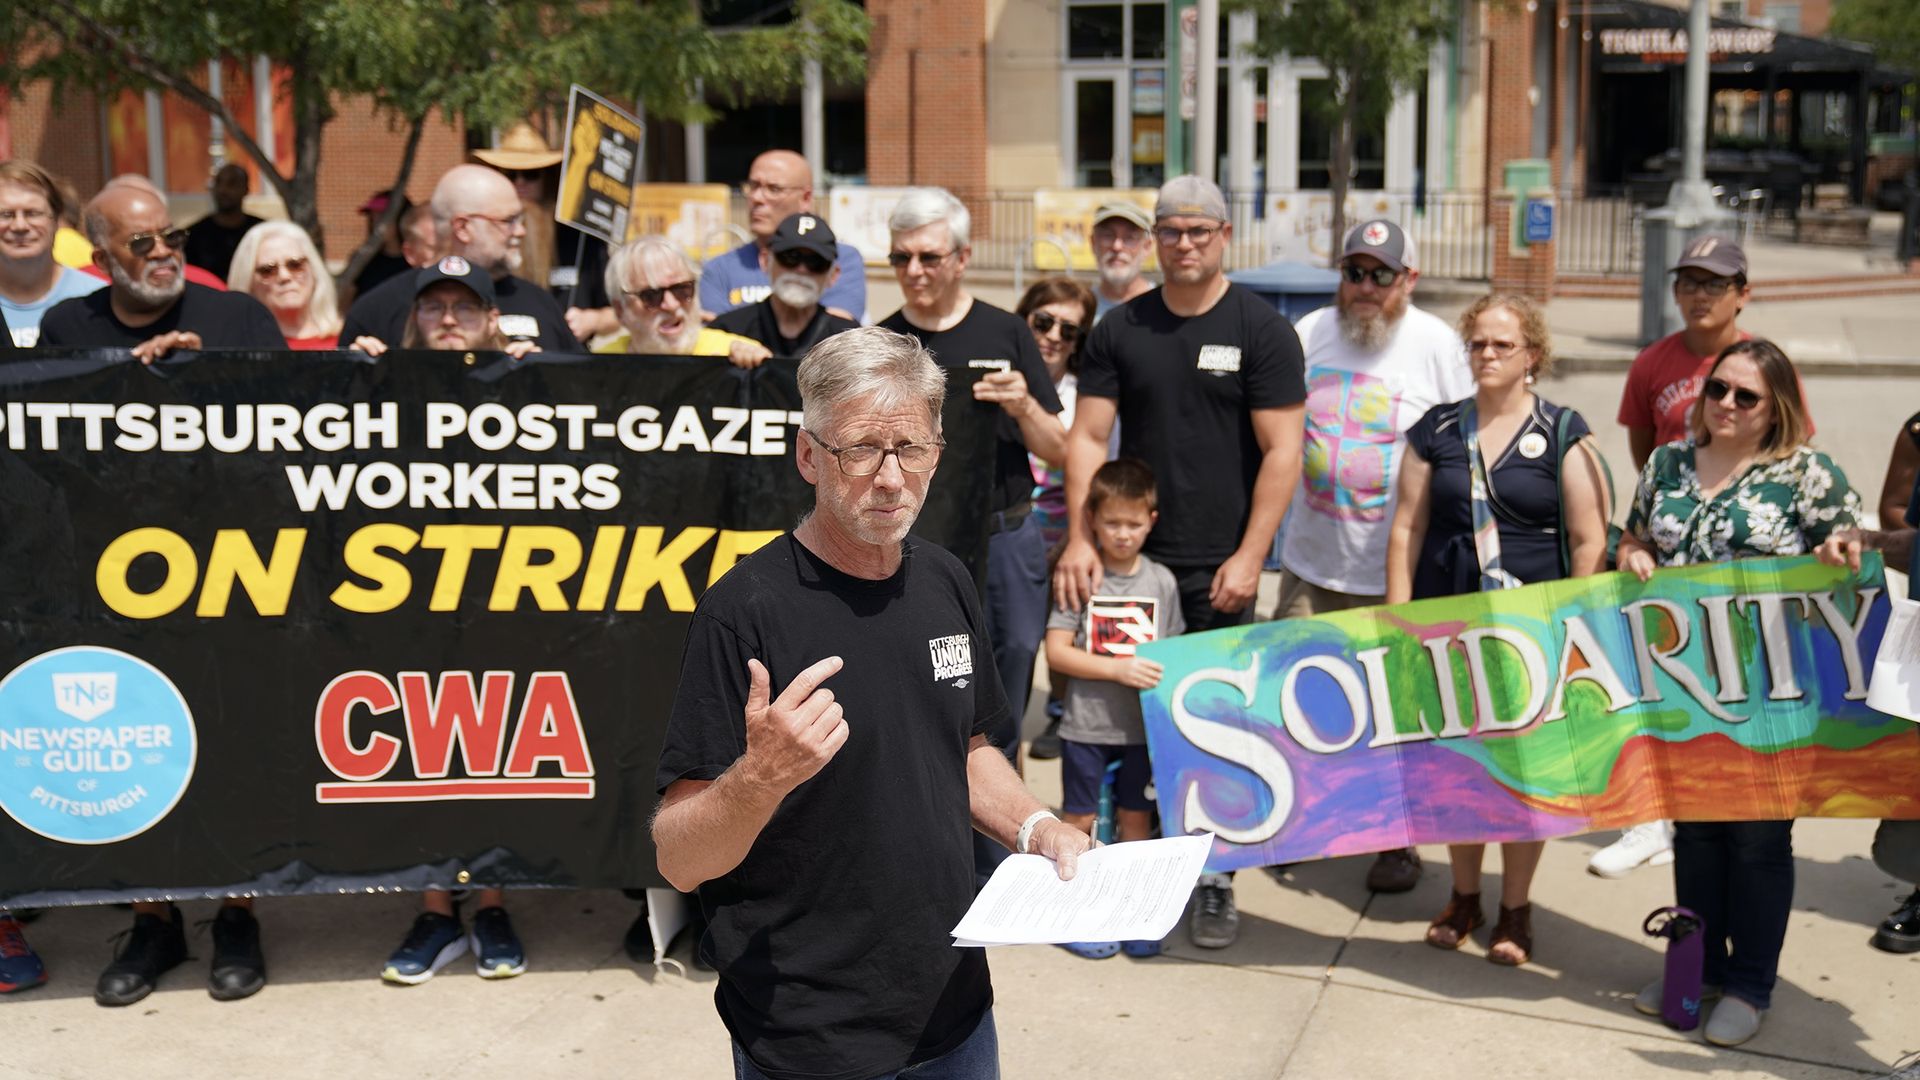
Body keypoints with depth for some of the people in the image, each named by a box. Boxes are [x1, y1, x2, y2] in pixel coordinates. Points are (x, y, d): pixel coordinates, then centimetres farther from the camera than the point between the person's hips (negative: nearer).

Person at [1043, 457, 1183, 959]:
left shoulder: (1161, 582, 3)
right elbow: (1056, 652, -11)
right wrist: (1119, 669, -19)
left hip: (1144, 726, 3)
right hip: (1086, 725, -3)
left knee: (1136, 818, 12)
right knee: (1078, 820, 6)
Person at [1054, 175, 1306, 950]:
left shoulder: (1261, 331, -1)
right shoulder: (1119, 331, 7)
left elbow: (1281, 452, -5)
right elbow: (1088, 437, 5)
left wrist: (1249, 557, -11)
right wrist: (1080, 537, -6)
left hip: (1218, 570, -2)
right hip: (1130, 561, 3)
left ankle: (1214, 882, 11)